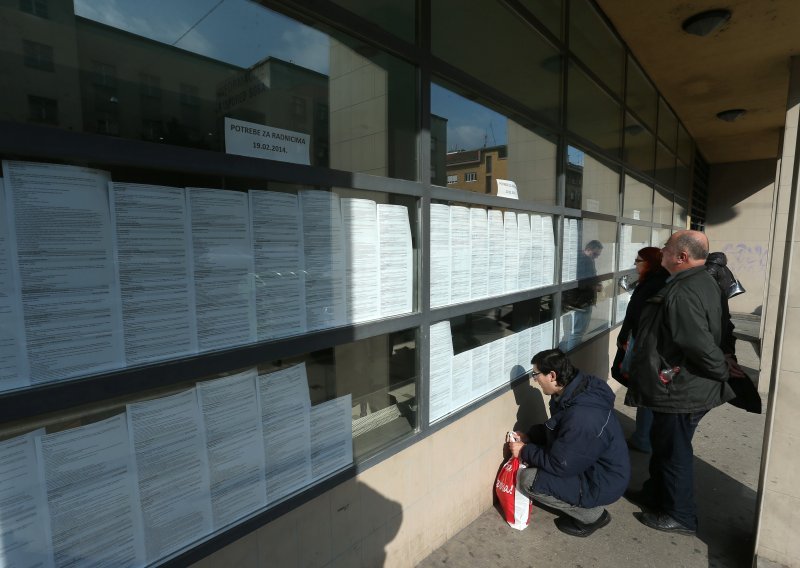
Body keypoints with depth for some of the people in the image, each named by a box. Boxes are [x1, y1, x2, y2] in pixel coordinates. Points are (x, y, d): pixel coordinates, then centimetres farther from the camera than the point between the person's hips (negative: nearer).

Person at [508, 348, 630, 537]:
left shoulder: (582, 417, -37)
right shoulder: (577, 389, -8)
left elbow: (559, 465, -25)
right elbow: (553, 428, 9)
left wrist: (525, 451, -13)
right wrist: (529, 437, -1)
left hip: (602, 483, -9)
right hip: (589, 464, 9)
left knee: (526, 480, -15)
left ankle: (591, 514, 3)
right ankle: (581, 503, 15)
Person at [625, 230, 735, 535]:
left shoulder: (681, 294, -28)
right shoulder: (704, 282, 7)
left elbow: (701, 344, -29)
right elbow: (705, 339, 14)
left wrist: (722, 374, -13)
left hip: (680, 390, -10)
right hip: (687, 386, 10)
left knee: (674, 451, 9)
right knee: (663, 443, 23)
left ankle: (680, 516, 29)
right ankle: (655, 495, 42)